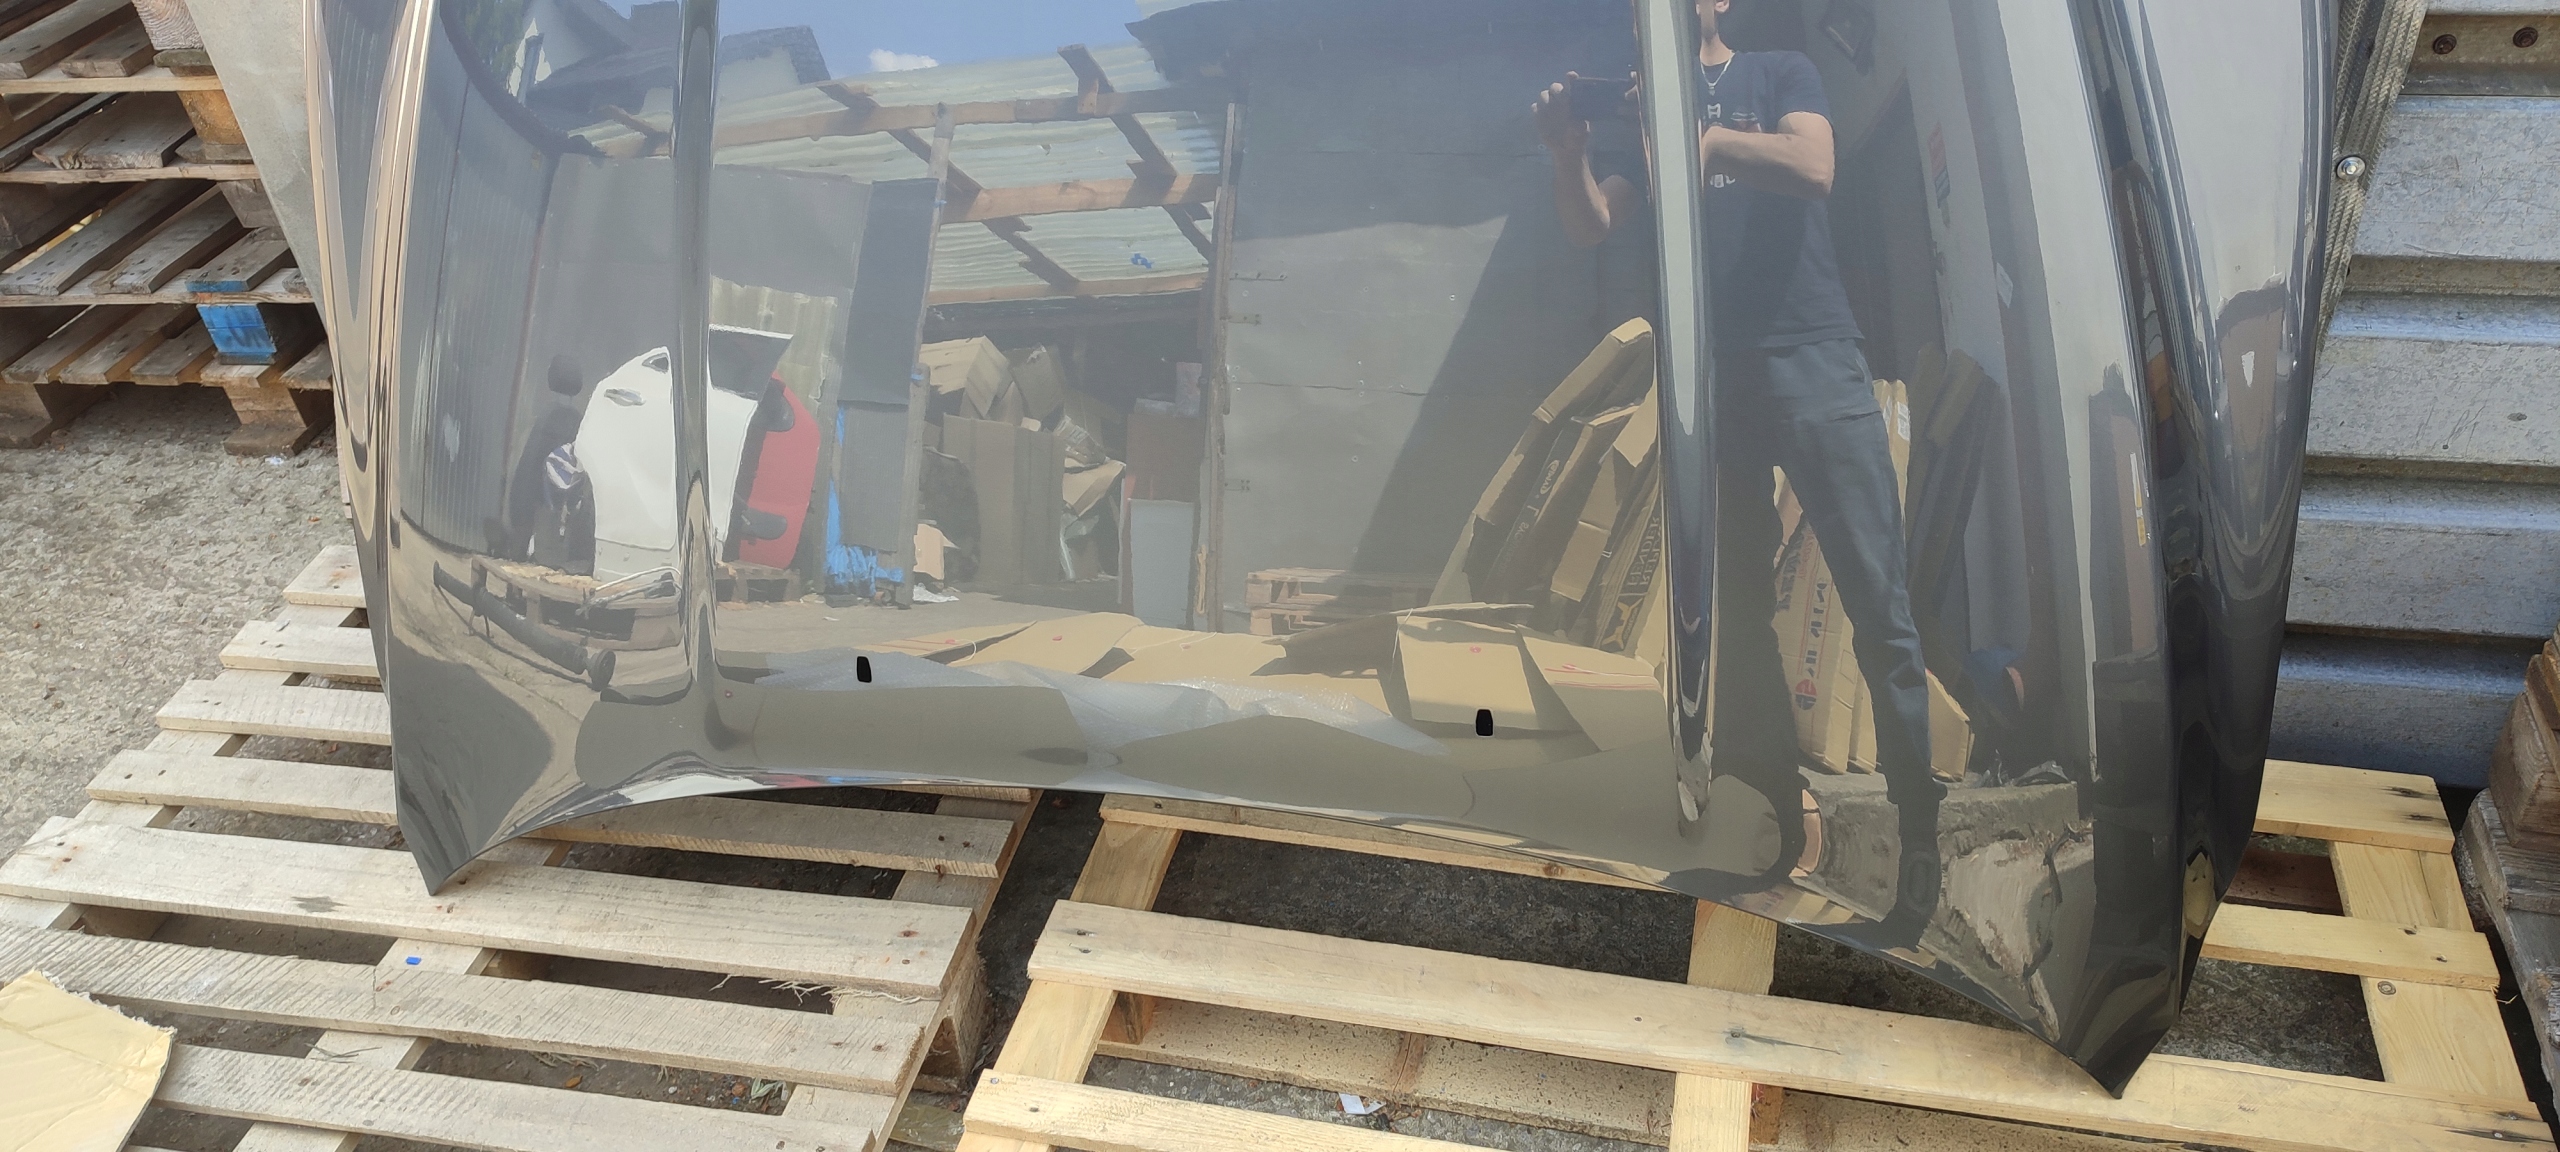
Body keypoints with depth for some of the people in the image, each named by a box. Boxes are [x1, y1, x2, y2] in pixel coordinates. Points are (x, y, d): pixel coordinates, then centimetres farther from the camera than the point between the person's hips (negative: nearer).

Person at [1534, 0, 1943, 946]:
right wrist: (1567, 154, -10)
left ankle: (1924, 841, -5)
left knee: (1877, 602, -9)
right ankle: (1772, 822, 15)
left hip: (1812, 362, -3)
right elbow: (1590, 227, 8)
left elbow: (1812, 167, -7)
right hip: (1710, 379, 3)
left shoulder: (1779, 76, 13)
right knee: (1735, 611, 5)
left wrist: (1701, 133, -18)